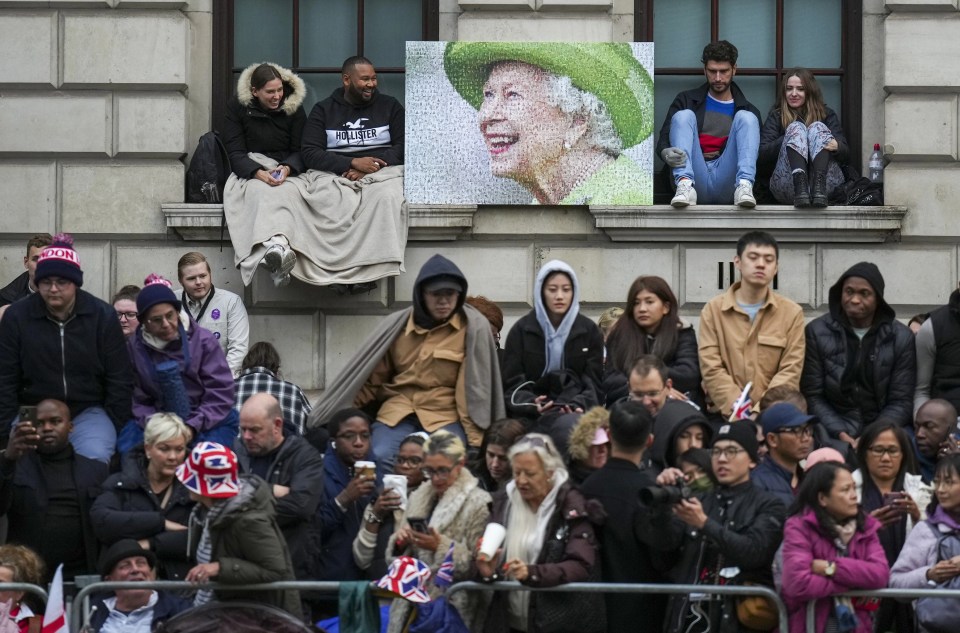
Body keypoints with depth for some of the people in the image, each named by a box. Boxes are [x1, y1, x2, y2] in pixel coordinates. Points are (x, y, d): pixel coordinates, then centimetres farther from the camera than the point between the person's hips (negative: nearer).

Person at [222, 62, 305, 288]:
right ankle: (277, 246, -66)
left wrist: (287, 168, -19)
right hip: (247, 173, -1)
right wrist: (259, 173, -24)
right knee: (260, 189, -38)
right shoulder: (237, 106, 2)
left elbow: (300, 151, 5)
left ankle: (274, 252, -63)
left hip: (285, 171, 1)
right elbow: (235, 153, -4)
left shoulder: (294, 107, 5)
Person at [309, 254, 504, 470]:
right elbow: (372, 378, 12)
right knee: (379, 459, -27)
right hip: (398, 411, 2)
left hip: (446, 414, -2)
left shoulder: (473, 327, -2)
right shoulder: (397, 324, 7)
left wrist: (475, 440, -7)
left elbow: (476, 387, -2)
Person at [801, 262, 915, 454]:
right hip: (833, 433, -1)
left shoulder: (901, 338, 4)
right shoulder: (817, 332, 2)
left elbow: (901, 401, 3)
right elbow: (812, 396, 1)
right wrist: (840, 433, -12)